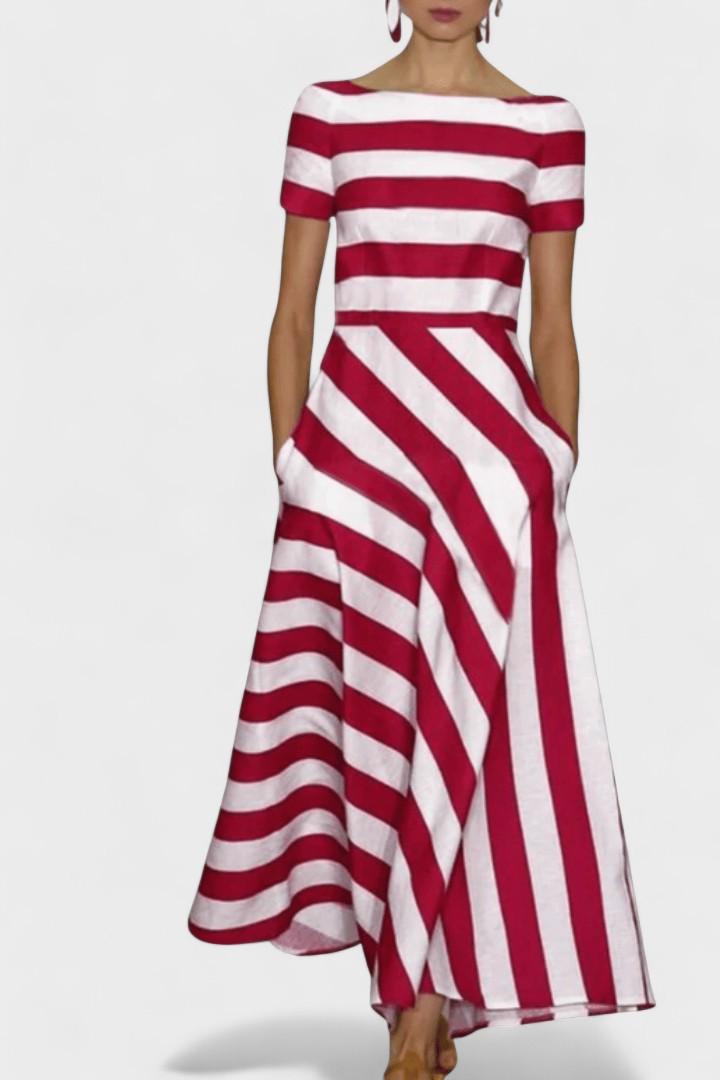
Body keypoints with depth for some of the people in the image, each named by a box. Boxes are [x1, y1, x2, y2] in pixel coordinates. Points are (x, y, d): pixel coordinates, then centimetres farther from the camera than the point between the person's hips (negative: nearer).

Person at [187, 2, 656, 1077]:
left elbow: (556, 330, 7)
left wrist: (559, 487, 4)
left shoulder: (544, 125, 6)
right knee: (370, 710, 2)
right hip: (355, 435, 1)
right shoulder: (327, 113, 7)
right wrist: (289, 468, 2)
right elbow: (292, 312, 7)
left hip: (489, 444, -1)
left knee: (469, 714, -3)